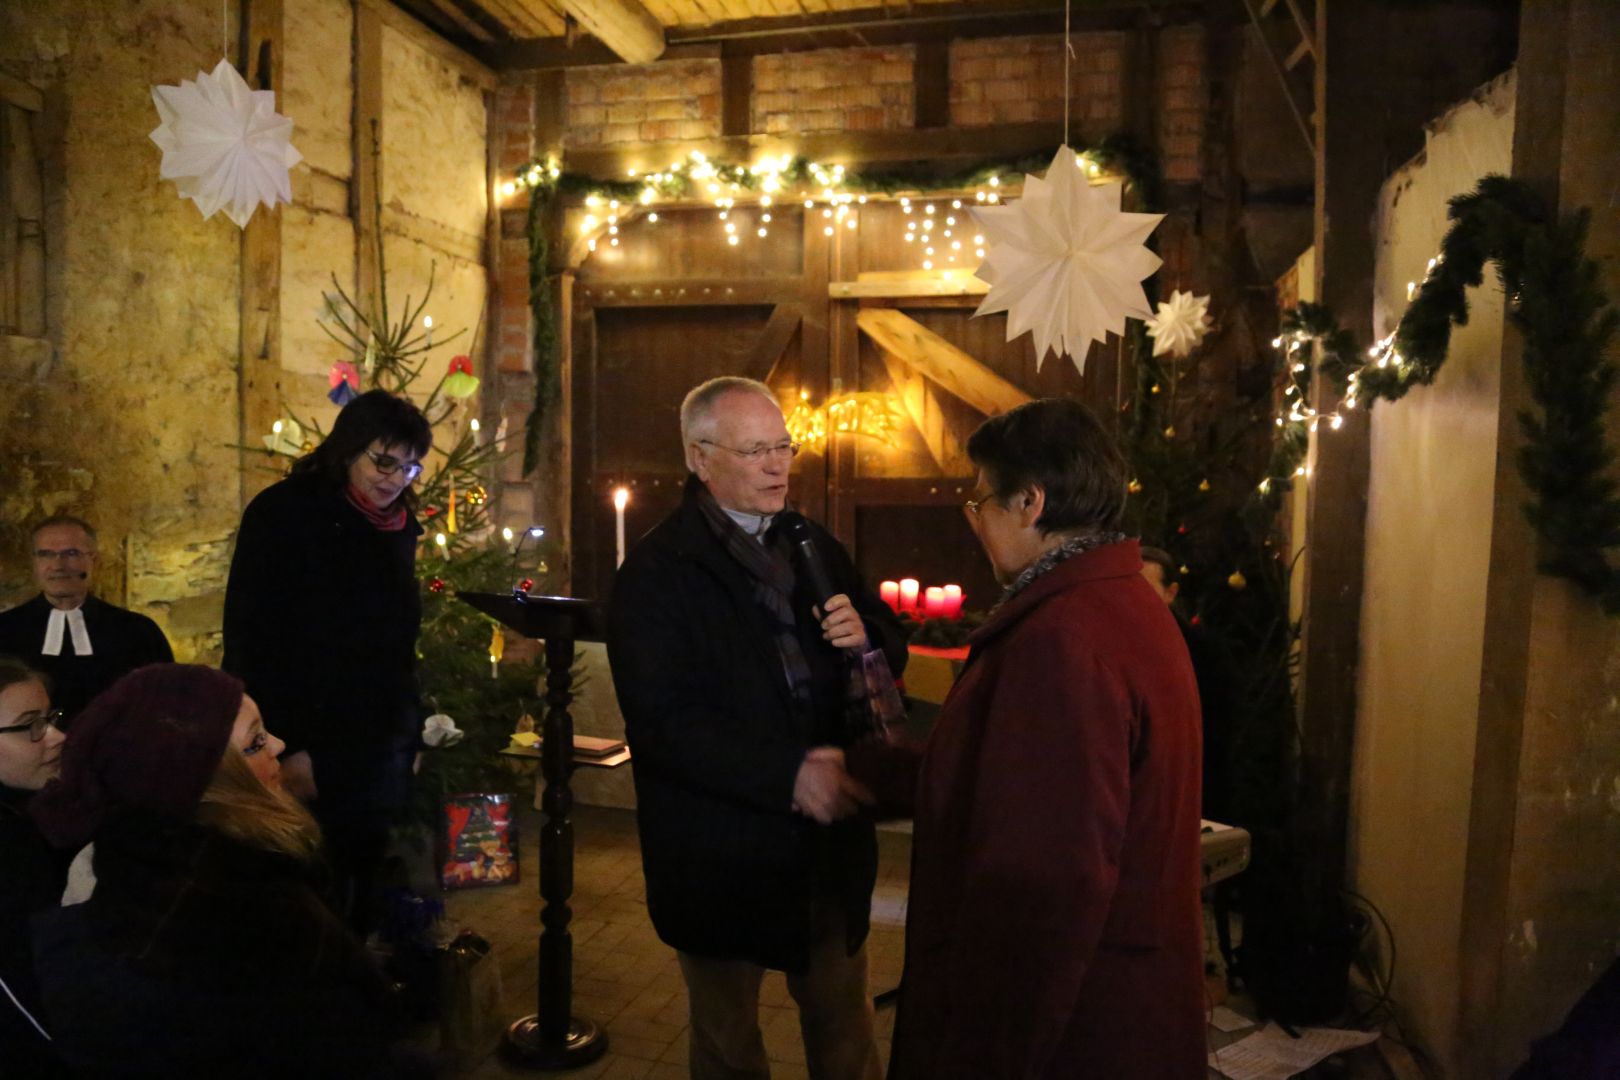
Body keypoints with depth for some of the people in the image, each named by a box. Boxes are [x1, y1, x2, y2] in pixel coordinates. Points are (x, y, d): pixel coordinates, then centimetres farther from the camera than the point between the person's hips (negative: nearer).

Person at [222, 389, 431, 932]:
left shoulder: (399, 527, 10)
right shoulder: (284, 513, -8)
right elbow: (249, 639, -12)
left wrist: (410, 730, 11)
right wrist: (287, 748, -15)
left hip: (380, 753, 5)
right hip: (307, 753, -5)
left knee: (360, 904, 10)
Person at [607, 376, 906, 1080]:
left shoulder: (815, 547, 8)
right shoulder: (656, 571, -13)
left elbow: (891, 651, 12)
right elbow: (664, 722, -22)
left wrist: (866, 636, -12)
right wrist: (787, 775, -29)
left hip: (830, 837, 5)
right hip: (720, 855, -4)